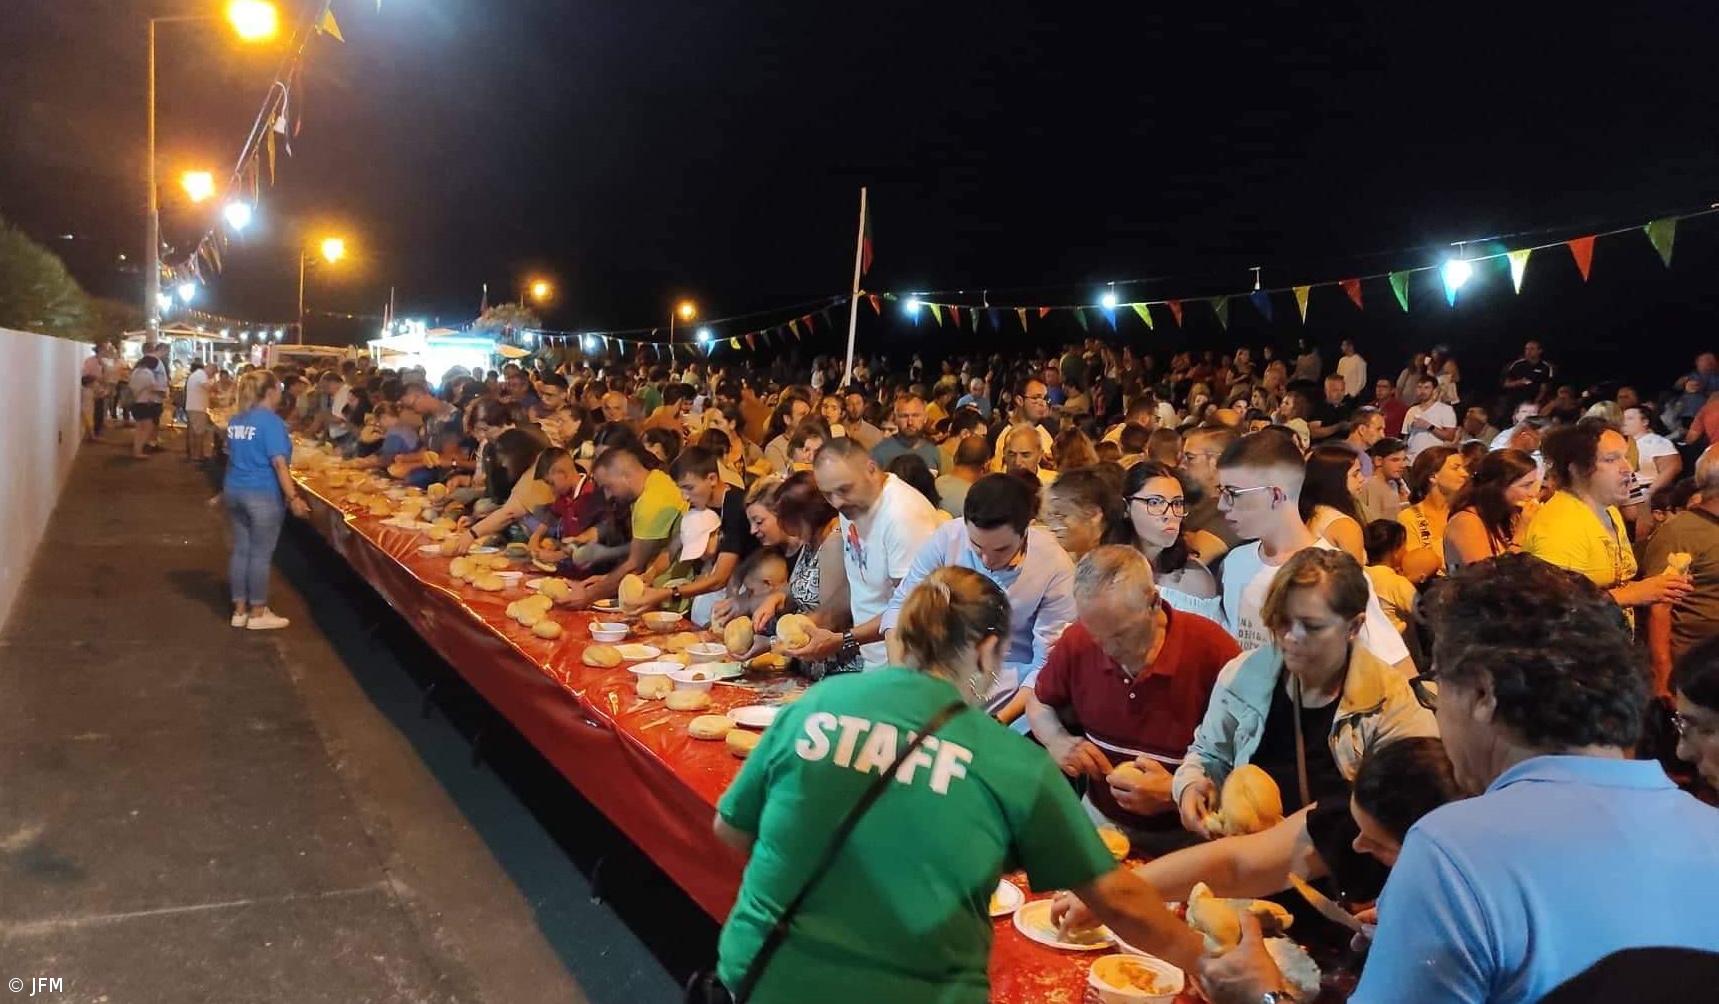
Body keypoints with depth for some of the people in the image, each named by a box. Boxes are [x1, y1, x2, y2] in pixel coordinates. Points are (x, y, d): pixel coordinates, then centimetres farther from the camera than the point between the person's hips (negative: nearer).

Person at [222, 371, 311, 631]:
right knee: (260, 554, 1)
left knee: (240, 549, 13)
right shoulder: (271, 421, -15)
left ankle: (239, 610, 19)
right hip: (262, 495, -8)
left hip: (234, 491, 8)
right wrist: (294, 497, -20)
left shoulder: (236, 420, 10)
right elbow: (279, 463, -21)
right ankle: (257, 613, 9)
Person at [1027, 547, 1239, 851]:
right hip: (1100, 819, 2)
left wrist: (1177, 792, -25)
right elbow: (1038, 703, 12)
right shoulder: (1078, 640, -9)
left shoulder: (1212, 651, -20)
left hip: (1184, 835, -2)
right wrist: (1058, 742, -8)